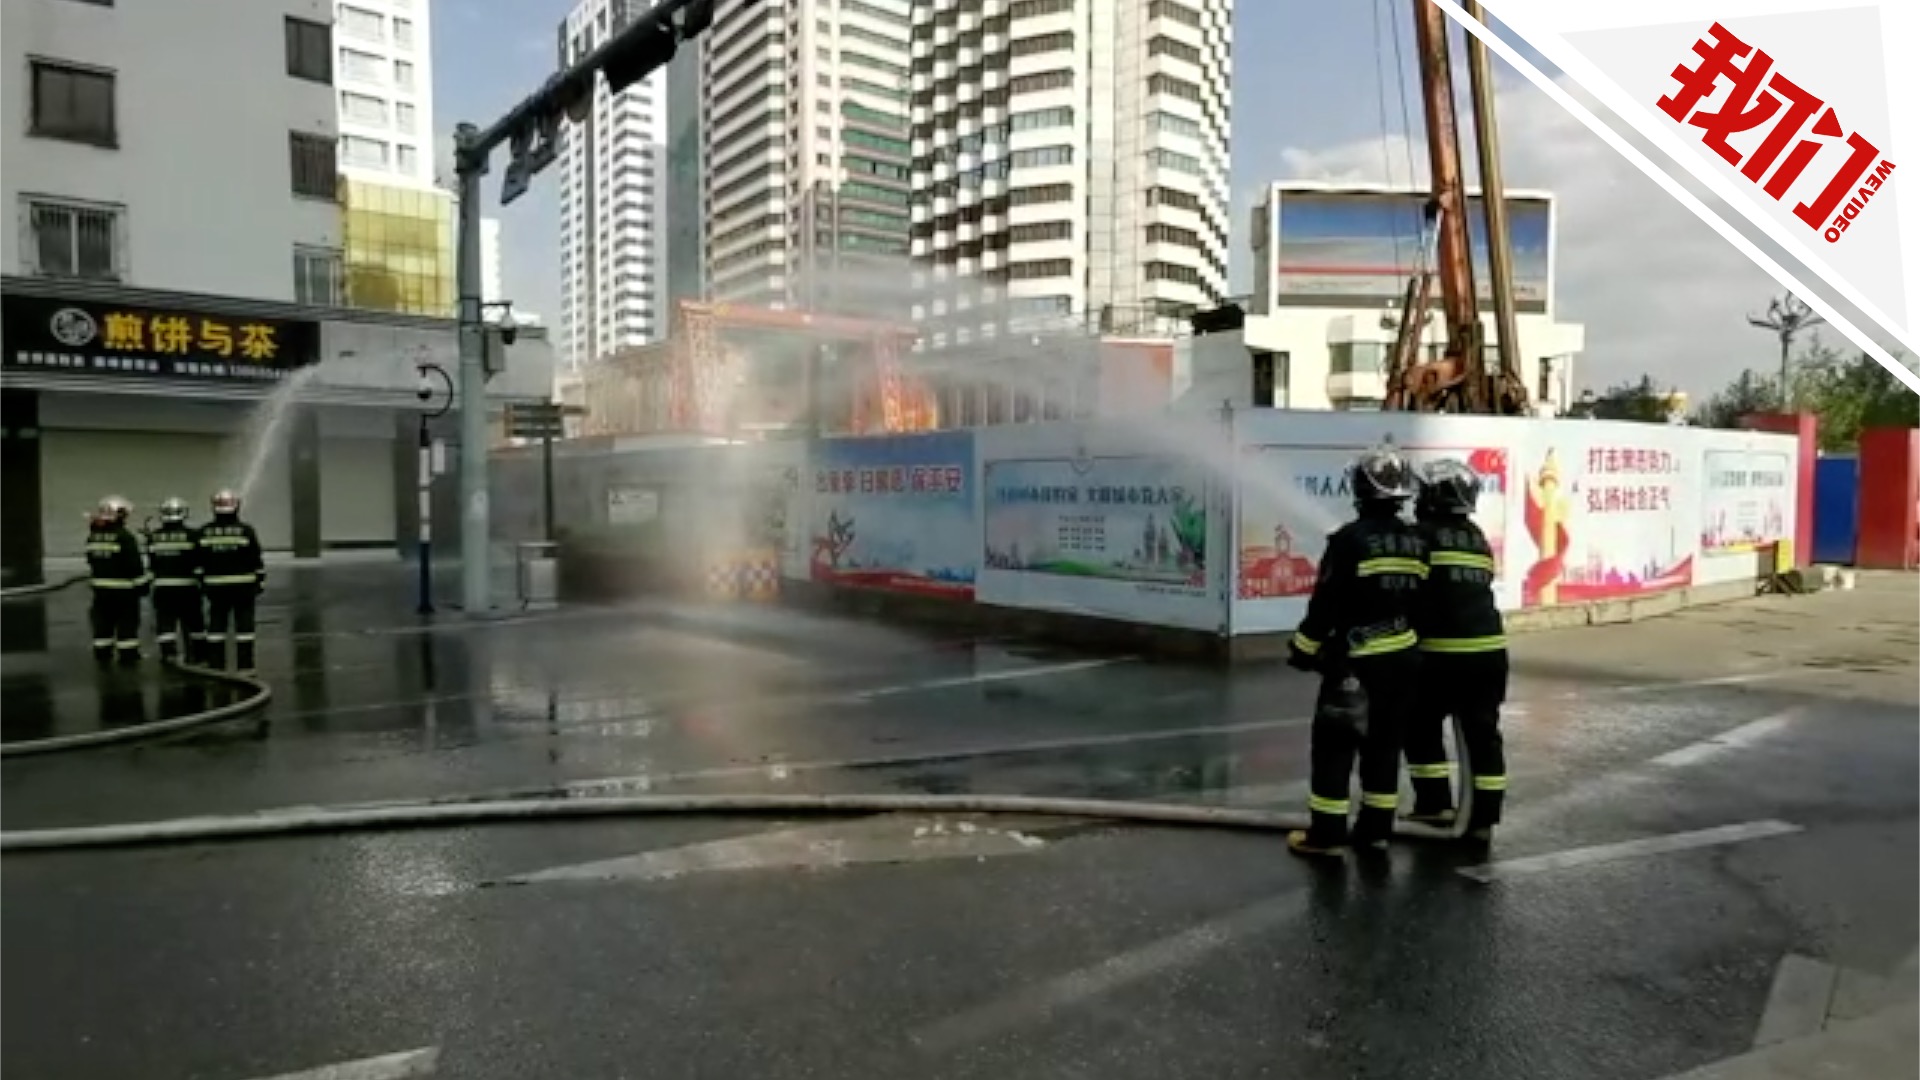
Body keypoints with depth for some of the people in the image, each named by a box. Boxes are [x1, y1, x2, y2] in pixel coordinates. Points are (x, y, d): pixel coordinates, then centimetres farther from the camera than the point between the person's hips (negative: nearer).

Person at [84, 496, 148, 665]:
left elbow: (91, 561, 15)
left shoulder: (92, 536, 6)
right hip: (123, 589, -6)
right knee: (127, 622, 0)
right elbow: (135, 564, -16)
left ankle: (102, 653, 17)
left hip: (101, 587, 6)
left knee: (103, 621, 13)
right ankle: (128, 654, 1)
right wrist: (141, 584, -8)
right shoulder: (125, 536, -16)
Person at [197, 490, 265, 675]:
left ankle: (215, 664, 11)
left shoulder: (204, 532, 1)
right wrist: (260, 582, 5)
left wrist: (202, 582, 16)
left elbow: (199, 562, 6)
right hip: (243, 585, -2)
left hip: (216, 586, 3)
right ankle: (244, 665, 1)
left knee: (216, 624, 9)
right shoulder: (246, 530, -7)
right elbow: (256, 560, -5)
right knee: (244, 624, 1)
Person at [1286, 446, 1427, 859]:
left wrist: (1303, 650, -4)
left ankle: (1326, 835, 2)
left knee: (1335, 743, 0)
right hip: (1403, 658, 7)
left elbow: (1326, 603, -14)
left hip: (1356, 659, -7)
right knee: (1384, 741, 15)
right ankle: (1376, 829, 20)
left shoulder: (1350, 538, -14)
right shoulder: (1417, 542, 7)